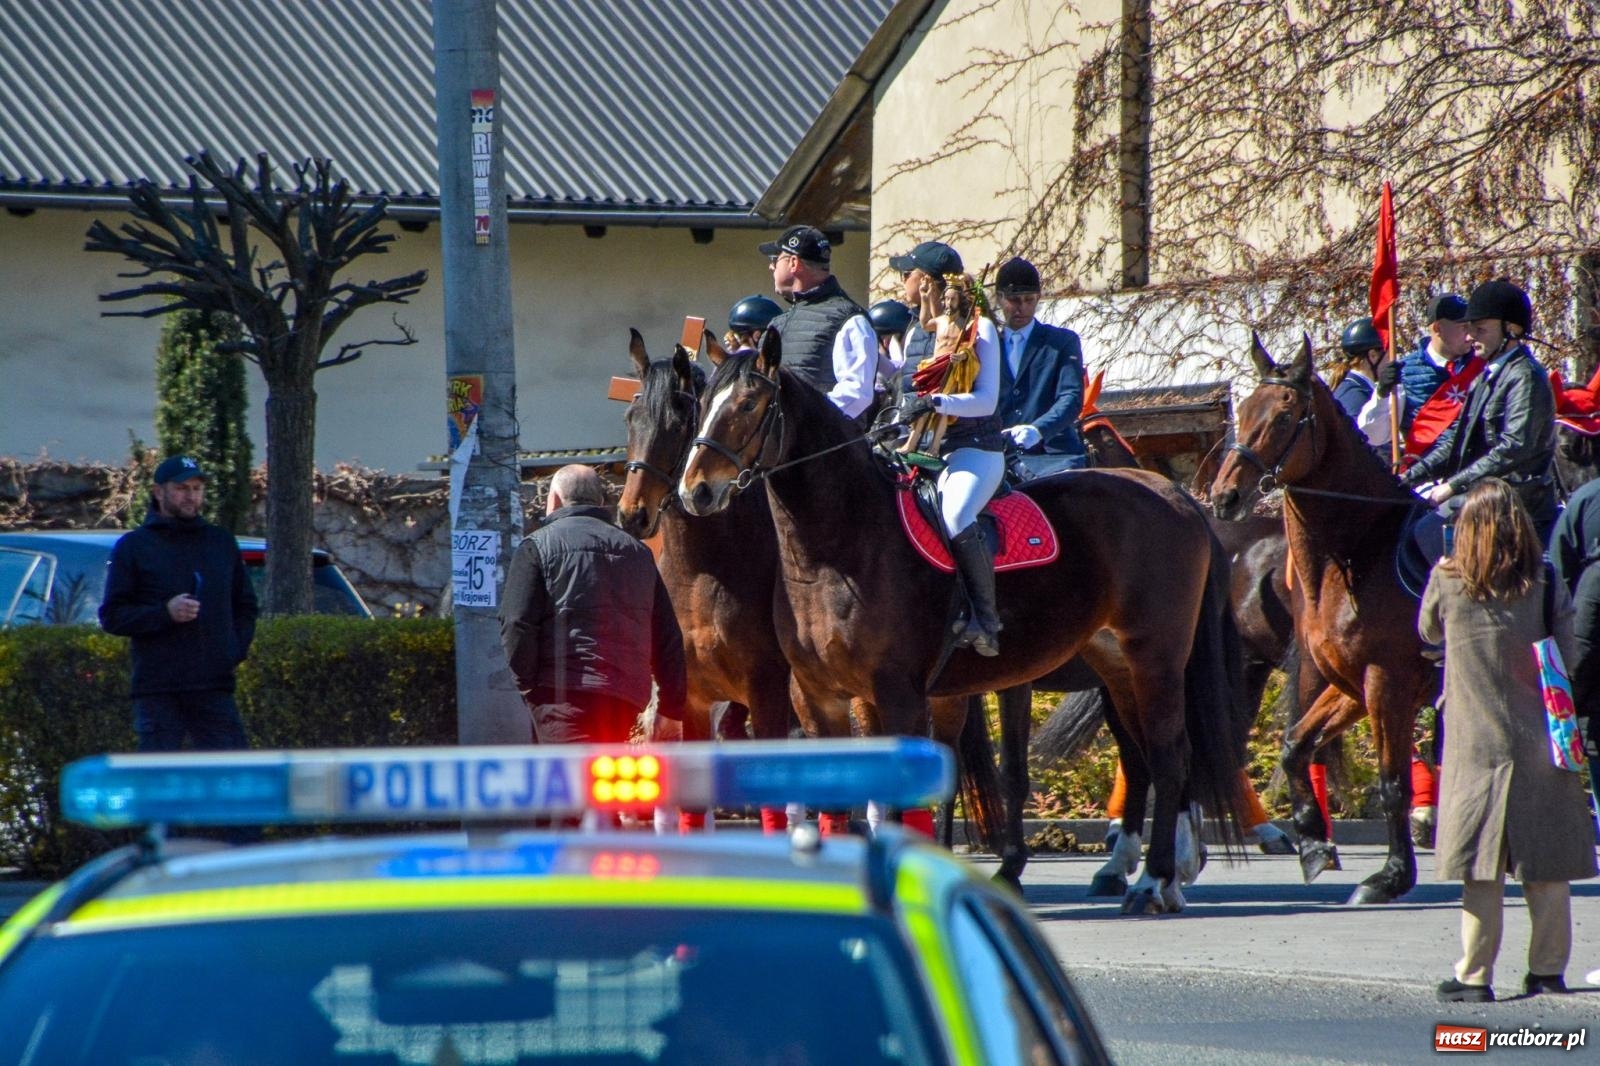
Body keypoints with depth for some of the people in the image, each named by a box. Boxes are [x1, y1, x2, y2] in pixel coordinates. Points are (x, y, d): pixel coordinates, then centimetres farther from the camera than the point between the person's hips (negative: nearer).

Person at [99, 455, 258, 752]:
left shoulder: (222, 542, 17)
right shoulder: (133, 546, 5)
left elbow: (245, 606, 25)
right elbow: (111, 616, 0)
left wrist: (237, 648, 6)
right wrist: (165, 613, -15)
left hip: (214, 687, 3)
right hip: (158, 691, -3)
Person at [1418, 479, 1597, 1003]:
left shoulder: (1447, 580, -5)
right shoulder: (1546, 584, -4)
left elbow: (1428, 631, 14)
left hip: (1476, 742, -1)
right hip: (1539, 739, 1)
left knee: (1481, 866, 2)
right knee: (1546, 865, 8)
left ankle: (1474, 975, 2)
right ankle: (1548, 967, 12)